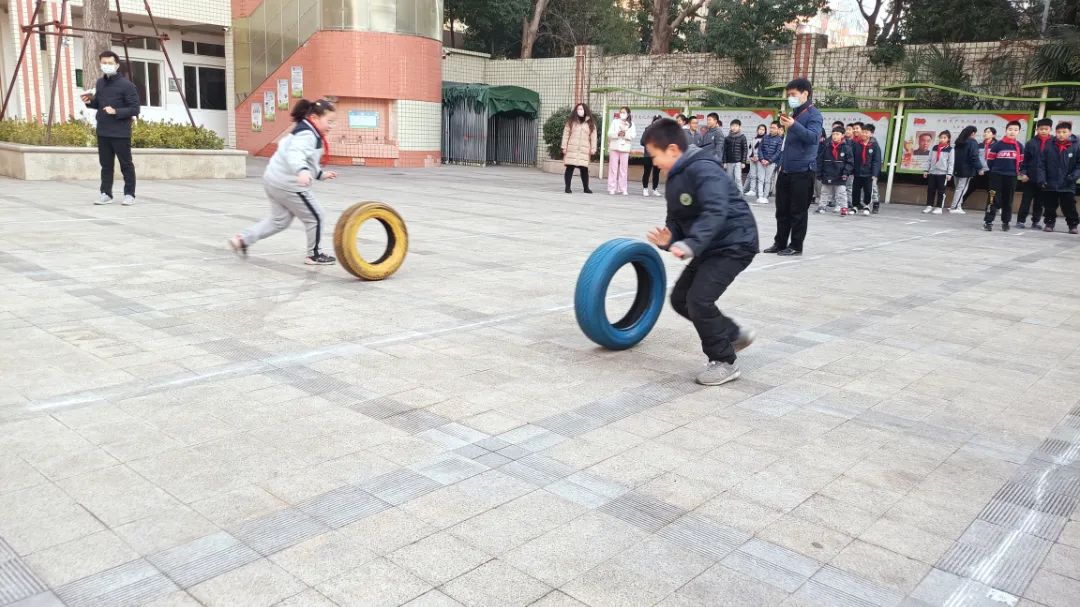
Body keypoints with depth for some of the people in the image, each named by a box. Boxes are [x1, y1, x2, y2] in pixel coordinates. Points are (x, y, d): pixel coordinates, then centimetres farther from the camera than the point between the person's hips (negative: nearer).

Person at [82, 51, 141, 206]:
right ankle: (106, 194, 17)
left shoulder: (126, 85, -9)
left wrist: (116, 111, -22)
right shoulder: (100, 83, 11)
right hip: (102, 132, 6)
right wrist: (90, 102, 2)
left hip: (121, 132, -6)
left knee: (126, 164, 2)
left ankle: (129, 194, 11)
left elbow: (135, 109, -12)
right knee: (105, 164, 11)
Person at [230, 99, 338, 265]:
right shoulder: (307, 134, -19)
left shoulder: (306, 132, 15)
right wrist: (302, 171, -54)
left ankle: (243, 239, 16)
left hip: (275, 180, 11)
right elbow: (295, 155, -37)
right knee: (315, 217, 3)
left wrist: (321, 174, 25)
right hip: (288, 184, -11)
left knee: (279, 220, 20)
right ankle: (315, 254, 16)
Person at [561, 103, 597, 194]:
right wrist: (564, 147, -2)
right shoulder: (571, 121, 10)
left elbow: (593, 136, 8)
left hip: (584, 150, 0)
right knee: (570, 168, -3)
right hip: (572, 149, 0)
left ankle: (586, 188, 9)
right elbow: (566, 134, 6)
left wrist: (593, 148, 0)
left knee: (584, 169, -2)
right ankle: (567, 187, 4)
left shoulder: (590, 123, 11)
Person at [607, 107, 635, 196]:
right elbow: (609, 133, -2)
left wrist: (625, 134, -19)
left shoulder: (631, 124, 9)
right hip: (614, 147, 0)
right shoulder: (615, 122, 7)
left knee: (623, 169, 1)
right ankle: (612, 188, 2)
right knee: (613, 168, -1)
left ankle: (622, 189, 4)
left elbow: (632, 136, -2)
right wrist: (618, 134, -20)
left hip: (625, 148, 1)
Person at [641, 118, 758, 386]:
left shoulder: (703, 169, -21)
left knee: (699, 300, -18)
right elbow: (676, 220, 8)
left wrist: (691, 244, -44)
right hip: (710, 248, 10)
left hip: (734, 243, -10)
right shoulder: (676, 178, 9)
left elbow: (715, 212, -34)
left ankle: (725, 362, 1)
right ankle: (734, 334, 28)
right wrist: (668, 238, -14)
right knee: (680, 298, 11)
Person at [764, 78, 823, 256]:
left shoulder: (813, 114, -7)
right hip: (786, 169, 8)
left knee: (798, 211, -1)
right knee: (782, 209, 11)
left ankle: (796, 246, 6)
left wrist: (793, 125, -34)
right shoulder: (794, 113, 19)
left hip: (802, 171, -8)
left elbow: (813, 137, -23)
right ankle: (780, 243, 19)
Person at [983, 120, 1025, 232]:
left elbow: (1021, 162, 13)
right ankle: (988, 221, -5)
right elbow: (990, 159, 2)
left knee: (1008, 201, 9)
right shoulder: (998, 145, -5)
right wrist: (995, 170, 6)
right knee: (993, 199, -8)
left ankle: (1005, 222, 18)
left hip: (1011, 177, 3)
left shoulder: (1019, 147, 6)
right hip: (997, 176, -3)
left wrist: (1020, 173, 5)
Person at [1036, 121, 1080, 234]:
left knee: (1069, 207, 5)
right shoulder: (1049, 147, -1)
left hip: (1068, 186, -1)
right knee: (1049, 207, 12)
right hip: (1050, 184, 1)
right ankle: (1049, 223, 27)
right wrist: (1041, 178, -10)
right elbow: (1040, 164, -1)